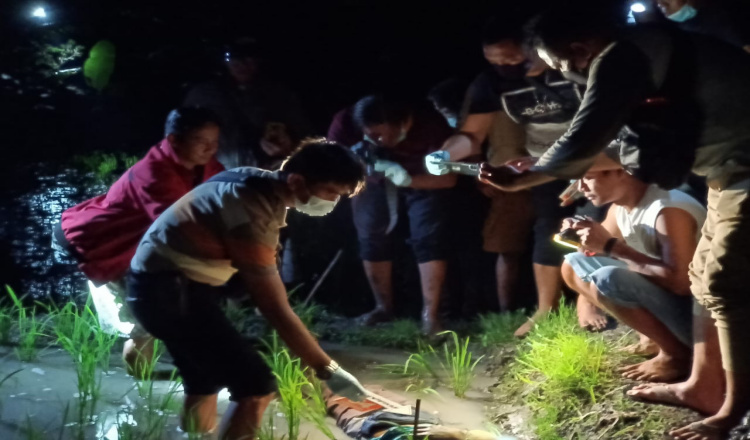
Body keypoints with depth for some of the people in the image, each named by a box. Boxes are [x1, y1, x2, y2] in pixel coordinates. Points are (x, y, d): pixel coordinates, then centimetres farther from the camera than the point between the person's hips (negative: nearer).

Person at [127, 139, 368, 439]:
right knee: (255, 386, -12)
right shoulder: (254, 214, -27)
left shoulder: (262, 183, 1)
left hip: (160, 281, 10)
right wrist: (327, 370, -20)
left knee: (205, 383, 23)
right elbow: (276, 309, -25)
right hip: (170, 289, -10)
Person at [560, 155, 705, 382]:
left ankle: (676, 355, -11)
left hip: (699, 315, -9)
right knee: (572, 265, 8)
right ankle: (654, 336, 5)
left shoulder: (668, 210, -25)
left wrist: (611, 246, -30)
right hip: (663, 298, 9)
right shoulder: (620, 207, 1)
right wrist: (581, 235, -11)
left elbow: (680, 282, -34)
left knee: (607, 279, -31)